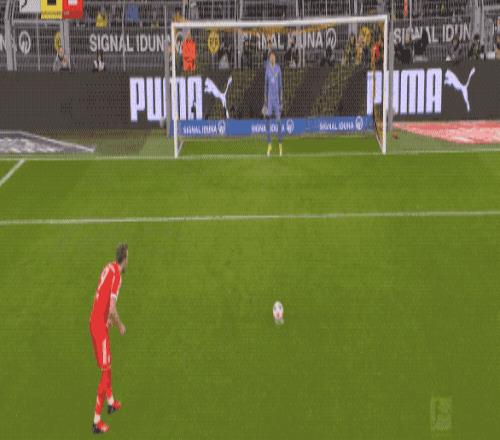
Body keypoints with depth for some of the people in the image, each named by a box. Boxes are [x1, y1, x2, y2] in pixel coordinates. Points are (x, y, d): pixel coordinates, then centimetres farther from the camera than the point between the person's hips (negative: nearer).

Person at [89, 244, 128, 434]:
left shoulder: (109, 268, 8)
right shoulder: (116, 275, -18)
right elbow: (112, 310, -23)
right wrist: (120, 325, -5)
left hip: (95, 322, 9)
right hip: (100, 325, -8)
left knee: (107, 364, 25)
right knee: (105, 371, -3)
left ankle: (111, 402, 44)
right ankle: (96, 421, -1)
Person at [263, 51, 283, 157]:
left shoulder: (278, 68, 3)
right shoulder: (267, 68, 2)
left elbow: (280, 84, 8)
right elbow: (265, 84, 6)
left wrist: (281, 100, 4)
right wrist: (265, 101, 3)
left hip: (277, 97, 0)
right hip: (269, 97, 0)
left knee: (279, 120, -2)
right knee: (268, 120, -2)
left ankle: (280, 145, 3)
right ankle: (269, 145, 6)